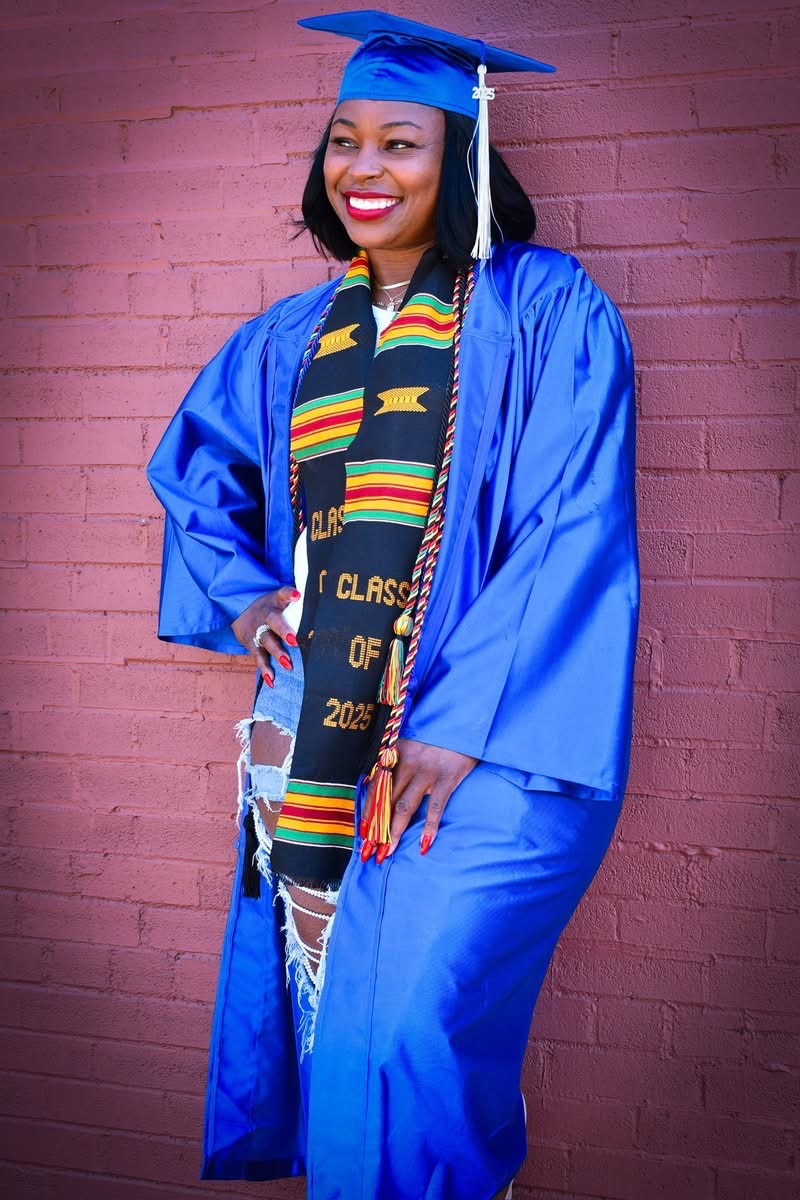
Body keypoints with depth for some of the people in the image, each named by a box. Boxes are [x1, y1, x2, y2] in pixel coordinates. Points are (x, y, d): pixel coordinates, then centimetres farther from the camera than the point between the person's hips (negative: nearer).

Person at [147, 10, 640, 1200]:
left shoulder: (544, 310, -3)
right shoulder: (293, 339, 12)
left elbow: (576, 532, -10)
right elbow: (194, 457, 27)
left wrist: (464, 724, -16)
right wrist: (239, 597, 10)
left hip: (491, 738, -4)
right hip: (316, 745, 5)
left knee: (403, 1035, -14)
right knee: (315, 1026, 9)